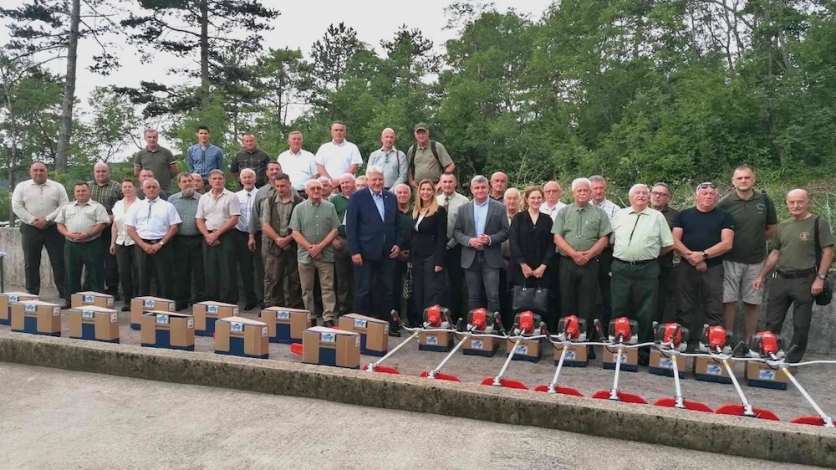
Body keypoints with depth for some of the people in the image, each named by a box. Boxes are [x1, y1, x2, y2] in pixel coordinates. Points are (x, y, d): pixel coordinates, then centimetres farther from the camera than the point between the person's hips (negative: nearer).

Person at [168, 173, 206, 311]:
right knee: (180, 272, 8)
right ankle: (180, 300, 18)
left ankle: (199, 300, 13)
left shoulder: (202, 199, 3)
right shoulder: (172, 200, 10)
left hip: (197, 240, -2)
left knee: (199, 271, 3)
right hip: (179, 240, 2)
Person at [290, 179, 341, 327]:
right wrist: (310, 247, -11)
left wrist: (320, 246, -10)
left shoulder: (330, 207, 3)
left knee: (327, 288, 1)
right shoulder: (299, 208, 2)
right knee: (307, 289, 8)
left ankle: (328, 318, 5)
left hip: (326, 255, 0)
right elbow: (295, 232, -2)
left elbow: (335, 230, -1)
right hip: (305, 255, 1)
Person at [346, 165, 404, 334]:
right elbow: (350, 226, -7)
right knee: (363, 291, 4)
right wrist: (354, 251, -13)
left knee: (386, 290, 10)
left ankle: (389, 324, 17)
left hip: (387, 253, 4)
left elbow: (397, 224, 15)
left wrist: (398, 244, 1)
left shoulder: (391, 197, 10)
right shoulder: (357, 197, -3)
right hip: (365, 252, -4)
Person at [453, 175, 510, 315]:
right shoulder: (463, 208, 8)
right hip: (470, 258, 2)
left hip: (491, 258, -2)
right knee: (473, 296, 9)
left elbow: (505, 232, 0)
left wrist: (490, 239, -16)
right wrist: (469, 240, -12)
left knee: (493, 296, -3)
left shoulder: (499, 208, 3)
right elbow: (456, 231, 6)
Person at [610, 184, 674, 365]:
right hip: (621, 268, 2)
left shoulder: (657, 217, 4)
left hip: (647, 270, -1)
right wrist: (622, 255, 7)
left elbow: (669, 244, 5)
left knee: (645, 313, 3)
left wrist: (651, 255, 7)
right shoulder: (619, 215, 9)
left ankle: (644, 353, 12)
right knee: (619, 311, 6)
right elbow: (610, 240, 12)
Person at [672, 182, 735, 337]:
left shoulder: (724, 216, 4)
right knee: (684, 310, 6)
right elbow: (675, 241, 1)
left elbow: (727, 243, -6)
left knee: (714, 312, 0)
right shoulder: (684, 215, 9)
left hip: (714, 269, -1)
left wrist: (703, 255, -16)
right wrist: (691, 256, -14)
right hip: (686, 268, 2)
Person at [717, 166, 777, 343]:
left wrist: (755, 241, 5)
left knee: (752, 302, 9)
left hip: (756, 260, 2)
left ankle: (750, 341, 19)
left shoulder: (765, 201, 2)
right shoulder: (724, 203, -5)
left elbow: (771, 228, 12)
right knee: (729, 301, 2)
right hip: (730, 260, -2)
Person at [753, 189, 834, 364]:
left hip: (805, 280, -5)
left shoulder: (819, 223, -3)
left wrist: (820, 278, -15)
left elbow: (828, 252, -8)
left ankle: (792, 360, 13)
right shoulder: (782, 226, 12)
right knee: (772, 323, 7)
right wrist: (761, 275, 12)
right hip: (780, 279, 5)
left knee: (800, 325, 3)